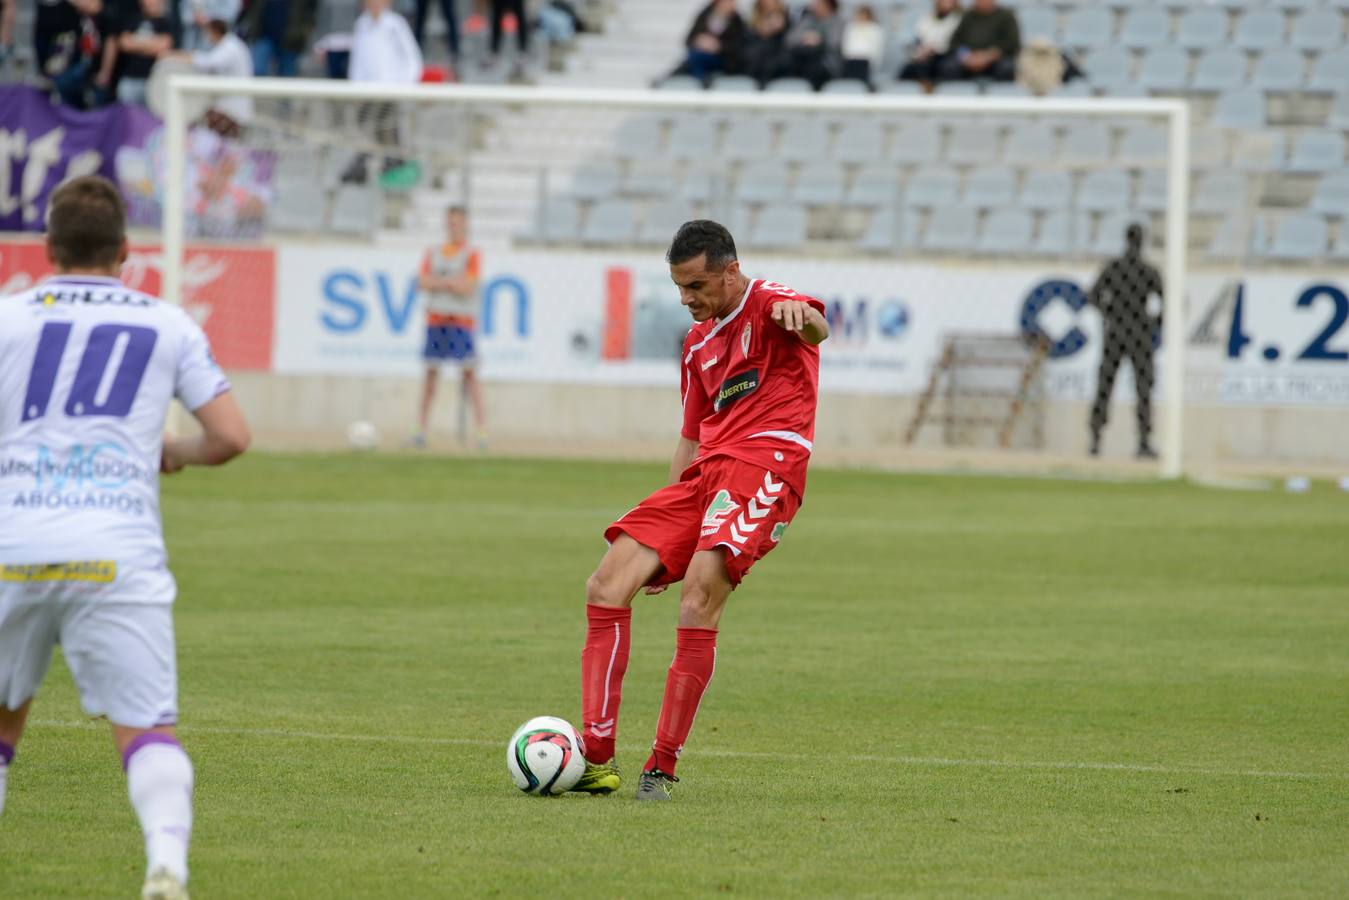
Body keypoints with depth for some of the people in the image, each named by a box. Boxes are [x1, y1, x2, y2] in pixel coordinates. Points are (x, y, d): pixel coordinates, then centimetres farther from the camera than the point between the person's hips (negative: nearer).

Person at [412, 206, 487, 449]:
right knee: (431, 372, 3)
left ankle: (481, 428, -13)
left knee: (469, 372, -10)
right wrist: (451, 283, -7)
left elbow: (467, 287, -9)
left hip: (462, 319, -4)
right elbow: (423, 282, 2)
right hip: (436, 318, 4)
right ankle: (422, 427, 6)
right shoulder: (433, 253, 14)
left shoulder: (471, 254, 2)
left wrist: (439, 282, -2)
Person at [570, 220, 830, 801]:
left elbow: (816, 328, -24)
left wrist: (800, 315, -50)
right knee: (607, 585, -6)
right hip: (706, 471, 8)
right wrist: (661, 534, 25)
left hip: (765, 464, -8)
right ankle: (597, 760, -9)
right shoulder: (698, 341, 25)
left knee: (701, 589, -27)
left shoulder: (765, 303, 1)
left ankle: (663, 766, -22)